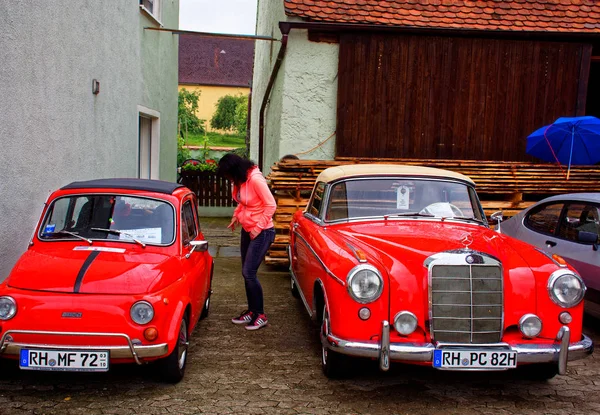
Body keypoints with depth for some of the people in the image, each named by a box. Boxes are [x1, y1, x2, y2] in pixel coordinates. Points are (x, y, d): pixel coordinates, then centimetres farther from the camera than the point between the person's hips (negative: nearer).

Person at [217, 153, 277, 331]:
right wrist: (236, 216, 7)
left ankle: (261, 316, 4)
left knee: (249, 273, -9)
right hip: (247, 230, 9)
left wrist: (259, 227, -18)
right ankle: (252, 311, 23)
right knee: (246, 273, 11)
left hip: (261, 232, -9)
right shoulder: (240, 181, 5)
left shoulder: (256, 180, -22)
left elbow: (271, 205, -20)